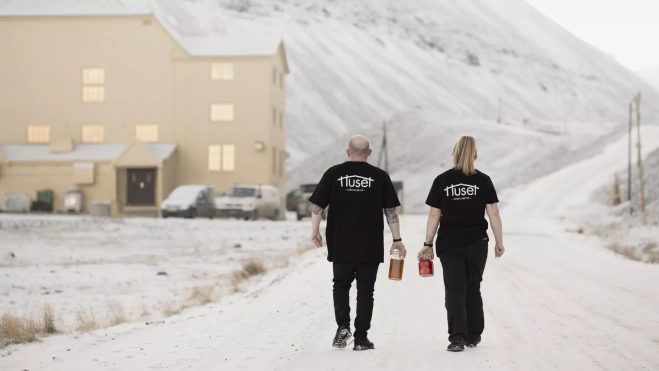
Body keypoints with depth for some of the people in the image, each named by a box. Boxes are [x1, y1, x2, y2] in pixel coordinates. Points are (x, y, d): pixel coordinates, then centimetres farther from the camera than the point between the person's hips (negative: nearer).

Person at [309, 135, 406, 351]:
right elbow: (390, 211, 0)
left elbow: (318, 206, 1)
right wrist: (397, 240, 7)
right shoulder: (379, 176, 0)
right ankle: (361, 338, 6)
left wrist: (315, 232, 13)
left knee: (341, 284, 17)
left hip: (341, 244, 0)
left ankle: (343, 326, 0)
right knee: (365, 289, 7)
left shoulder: (333, 173, 0)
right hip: (370, 246, 0)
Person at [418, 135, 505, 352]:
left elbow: (434, 215, -2)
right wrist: (499, 242, 6)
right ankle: (473, 336, 20)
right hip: (477, 244, 1)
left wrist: (428, 243, 4)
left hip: (449, 244, -1)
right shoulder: (483, 181, -1)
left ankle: (457, 337, -10)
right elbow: (493, 213, -2)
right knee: (473, 289, 15)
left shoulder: (442, 181, -2)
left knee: (454, 290, 1)